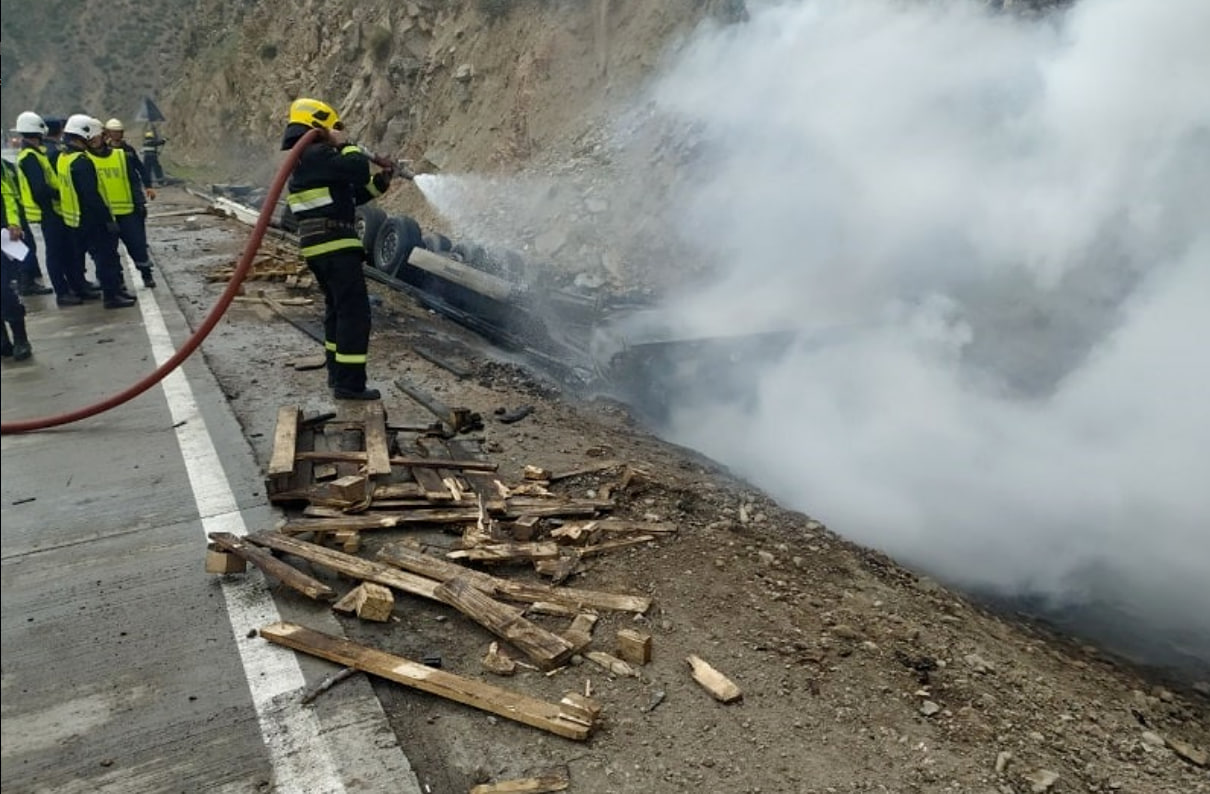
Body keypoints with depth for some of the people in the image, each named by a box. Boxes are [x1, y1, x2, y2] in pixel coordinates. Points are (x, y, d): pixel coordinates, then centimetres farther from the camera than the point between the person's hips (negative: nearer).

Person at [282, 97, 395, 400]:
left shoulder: (304, 160, 23)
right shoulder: (317, 154, -10)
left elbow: (348, 196, 24)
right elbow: (358, 170, -21)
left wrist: (379, 183, 19)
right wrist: (346, 145, -4)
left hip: (315, 244, 11)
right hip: (335, 243, -11)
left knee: (337, 308, 21)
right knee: (354, 310, -10)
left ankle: (338, 373, 29)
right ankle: (349, 384, -11)